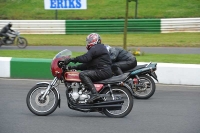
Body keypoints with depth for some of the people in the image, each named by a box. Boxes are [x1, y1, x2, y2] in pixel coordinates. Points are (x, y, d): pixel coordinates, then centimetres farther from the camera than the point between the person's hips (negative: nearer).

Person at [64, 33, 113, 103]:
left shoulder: (96, 48, -7)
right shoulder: (97, 48, 26)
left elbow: (85, 58, -21)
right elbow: (87, 64, 23)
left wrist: (72, 59, -19)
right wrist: (75, 67, 16)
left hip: (103, 71, -11)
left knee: (82, 74, -22)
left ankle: (94, 93, -34)